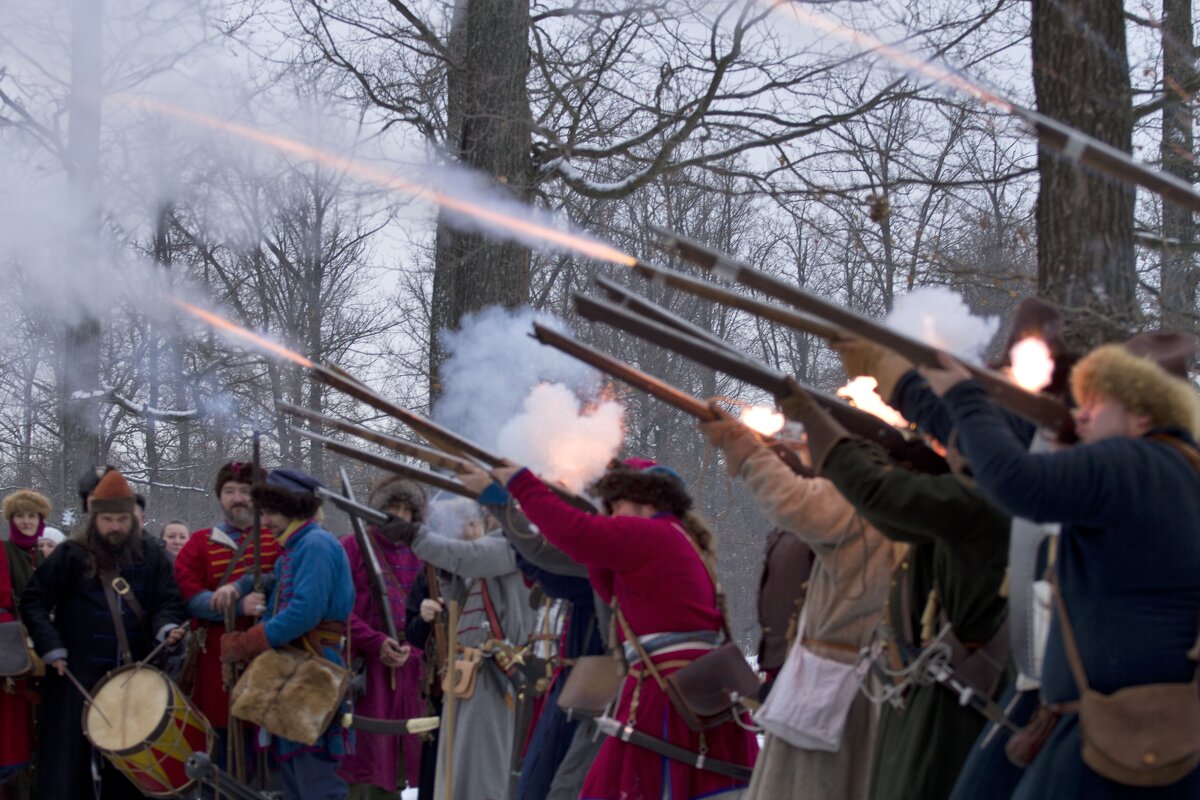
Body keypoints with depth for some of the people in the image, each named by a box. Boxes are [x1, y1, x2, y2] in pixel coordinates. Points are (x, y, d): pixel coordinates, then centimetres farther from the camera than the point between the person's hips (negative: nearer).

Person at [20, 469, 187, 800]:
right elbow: (34, 600, -2)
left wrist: (167, 627, -16)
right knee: (68, 759, 0)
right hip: (76, 674, -3)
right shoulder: (71, 554, -4)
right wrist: (51, 648, -12)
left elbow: (168, 601, 6)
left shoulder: (150, 554, 4)